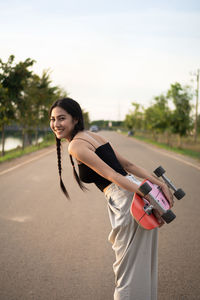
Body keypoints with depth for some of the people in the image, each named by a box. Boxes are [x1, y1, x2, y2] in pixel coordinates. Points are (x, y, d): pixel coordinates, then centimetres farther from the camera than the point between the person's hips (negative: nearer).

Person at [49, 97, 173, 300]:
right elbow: (127, 165, 14)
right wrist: (160, 184, 11)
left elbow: (112, 175, -18)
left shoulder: (76, 145, -10)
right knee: (141, 266, 20)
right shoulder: (93, 136, 19)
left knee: (127, 270, 2)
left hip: (128, 203, -9)